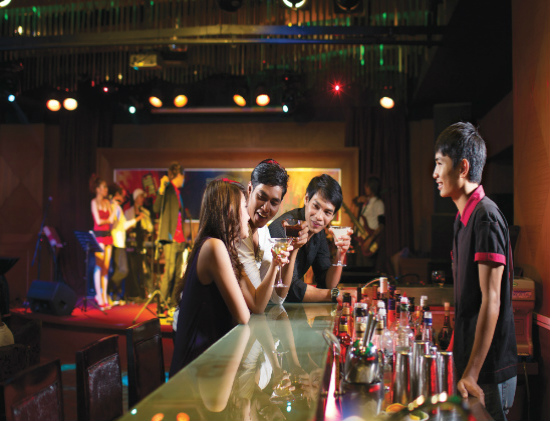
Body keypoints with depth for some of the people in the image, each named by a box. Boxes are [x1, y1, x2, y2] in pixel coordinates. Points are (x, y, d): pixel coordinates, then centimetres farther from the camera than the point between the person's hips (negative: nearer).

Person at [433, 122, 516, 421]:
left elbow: (491, 301, -21)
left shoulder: (486, 217, -17)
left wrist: (472, 374, -22)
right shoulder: (464, 217, 11)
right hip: (468, 361, 8)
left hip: (489, 371, -8)